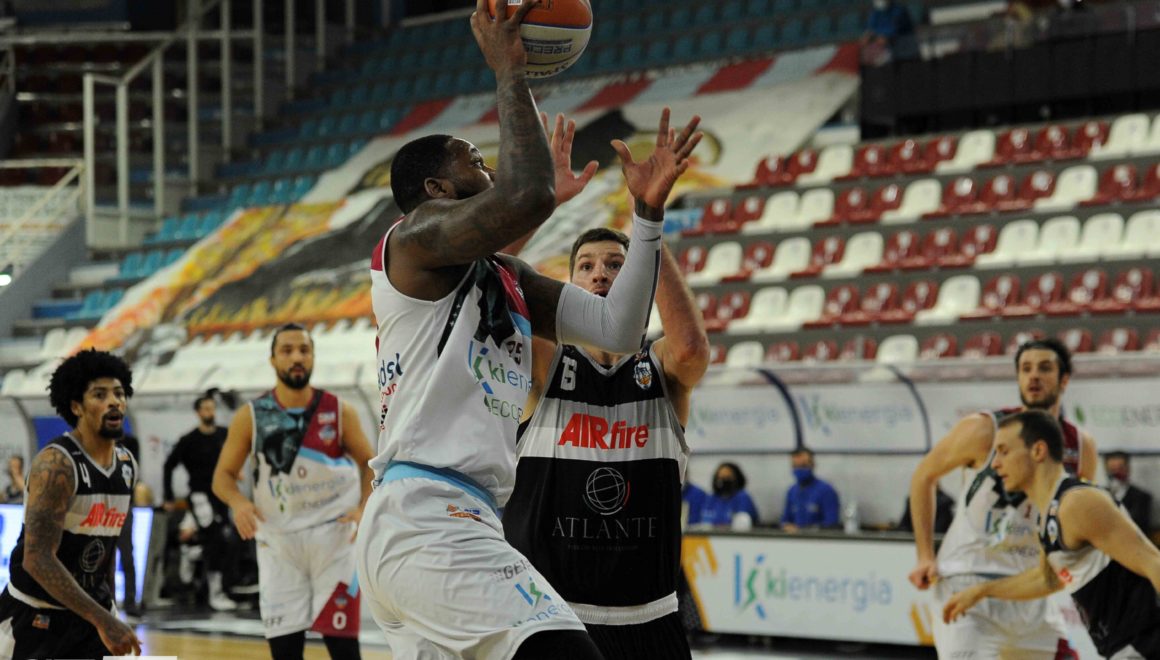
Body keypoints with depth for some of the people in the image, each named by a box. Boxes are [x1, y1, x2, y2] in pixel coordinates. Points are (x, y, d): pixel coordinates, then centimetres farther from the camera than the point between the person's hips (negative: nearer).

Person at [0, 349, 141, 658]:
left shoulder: (127, 464, 5)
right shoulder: (55, 463, -21)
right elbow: (37, 559, -27)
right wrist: (102, 620, -32)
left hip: (89, 607, 7)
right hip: (35, 614, -7)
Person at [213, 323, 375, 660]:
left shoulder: (339, 411, -3)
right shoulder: (251, 416, -2)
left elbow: (369, 464, 6)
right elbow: (223, 474, 3)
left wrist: (365, 507, -12)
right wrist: (238, 502, -19)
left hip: (333, 535, -1)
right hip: (278, 540, 1)